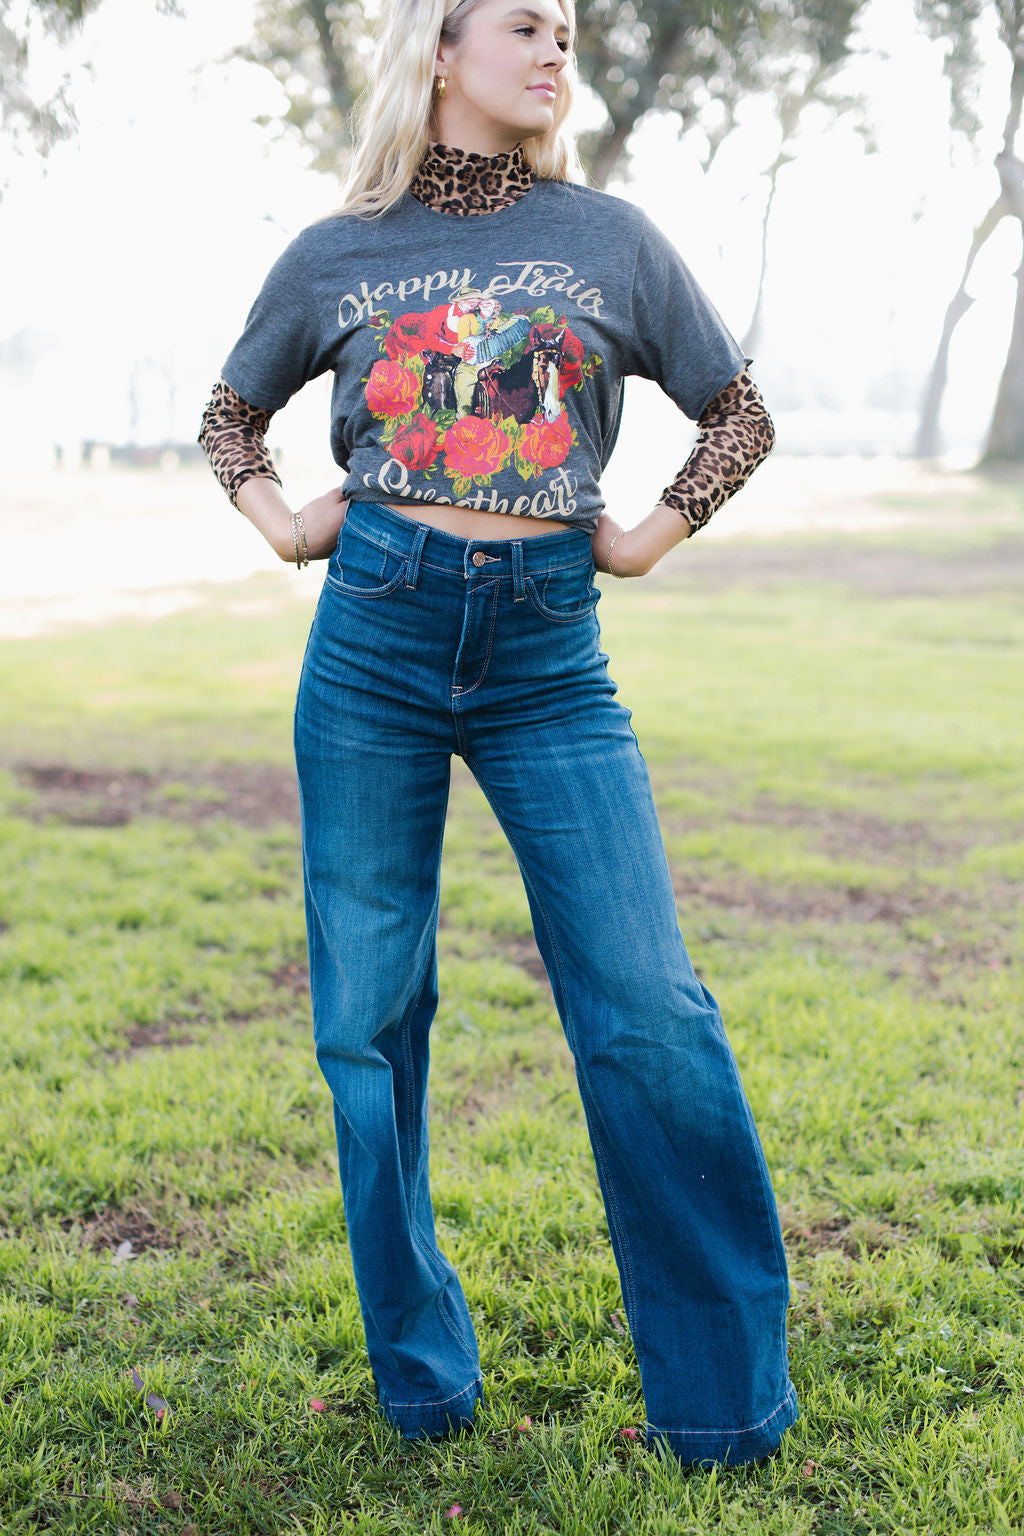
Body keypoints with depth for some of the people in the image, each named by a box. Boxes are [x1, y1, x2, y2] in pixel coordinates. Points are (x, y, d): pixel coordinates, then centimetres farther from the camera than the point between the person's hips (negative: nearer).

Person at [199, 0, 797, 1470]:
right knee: (368, 1016, 5)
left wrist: (654, 534, 5)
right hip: (371, 644, 1)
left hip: (550, 657, -1)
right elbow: (230, 411, 24)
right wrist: (281, 520, 7)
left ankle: (725, 1399, 9)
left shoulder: (611, 236, 8)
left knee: (647, 1012, -7)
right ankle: (422, 1377, 22)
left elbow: (741, 413, 17)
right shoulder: (337, 254, 9)